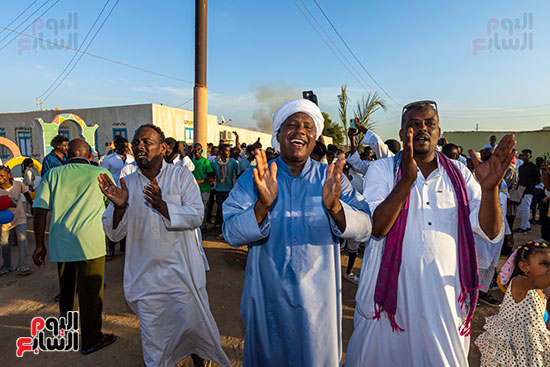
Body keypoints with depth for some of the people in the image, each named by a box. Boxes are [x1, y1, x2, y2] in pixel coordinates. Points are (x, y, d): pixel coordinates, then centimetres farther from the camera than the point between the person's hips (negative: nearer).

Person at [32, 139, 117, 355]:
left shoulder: (53, 174, 7)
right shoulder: (102, 173, 1)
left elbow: (40, 212, 2)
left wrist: (40, 245, 9)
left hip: (61, 242, 4)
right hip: (90, 241, -3)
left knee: (67, 287, 24)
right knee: (91, 292, 8)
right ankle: (91, 340, 21)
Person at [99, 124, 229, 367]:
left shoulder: (181, 176, -4)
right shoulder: (127, 183, 3)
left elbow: (196, 215, -15)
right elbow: (114, 234, 0)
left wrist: (162, 205, -29)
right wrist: (119, 206, -20)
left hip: (181, 272, -2)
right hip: (145, 277, 3)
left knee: (192, 323, 10)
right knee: (153, 339, 14)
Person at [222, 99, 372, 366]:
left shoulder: (331, 178, -3)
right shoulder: (253, 179, -5)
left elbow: (364, 230, -12)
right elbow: (231, 234, -14)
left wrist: (335, 206, -32)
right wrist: (263, 205, -32)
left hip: (318, 299, 0)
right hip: (267, 297, 0)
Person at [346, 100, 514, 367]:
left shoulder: (459, 173, 4)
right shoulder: (382, 169, -4)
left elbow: (490, 233, -2)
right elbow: (375, 228, -18)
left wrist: (489, 188, -21)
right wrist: (406, 180, -30)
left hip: (445, 297, 3)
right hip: (391, 294, -2)